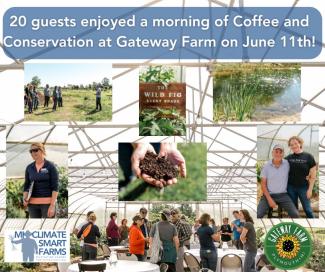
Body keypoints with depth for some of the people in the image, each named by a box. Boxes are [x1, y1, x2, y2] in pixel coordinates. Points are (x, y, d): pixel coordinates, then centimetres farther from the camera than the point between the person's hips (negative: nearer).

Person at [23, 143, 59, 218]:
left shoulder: (50, 166, -4)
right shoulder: (29, 168, 9)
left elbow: (55, 187, -8)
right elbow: (26, 186, 15)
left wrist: (52, 205, -15)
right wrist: (25, 199, -3)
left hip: (47, 203, -4)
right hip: (33, 203, 4)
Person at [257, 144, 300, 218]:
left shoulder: (287, 164, -5)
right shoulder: (266, 166, -5)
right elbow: (263, 184, -2)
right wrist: (269, 199, -11)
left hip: (283, 195, 1)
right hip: (269, 194, -1)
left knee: (295, 214, -17)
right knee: (258, 214, -21)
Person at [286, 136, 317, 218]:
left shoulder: (308, 157, -5)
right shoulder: (288, 158, 2)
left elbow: (313, 175, -3)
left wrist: (310, 189, -7)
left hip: (303, 187, -3)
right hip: (291, 187, 3)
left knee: (307, 209, 2)